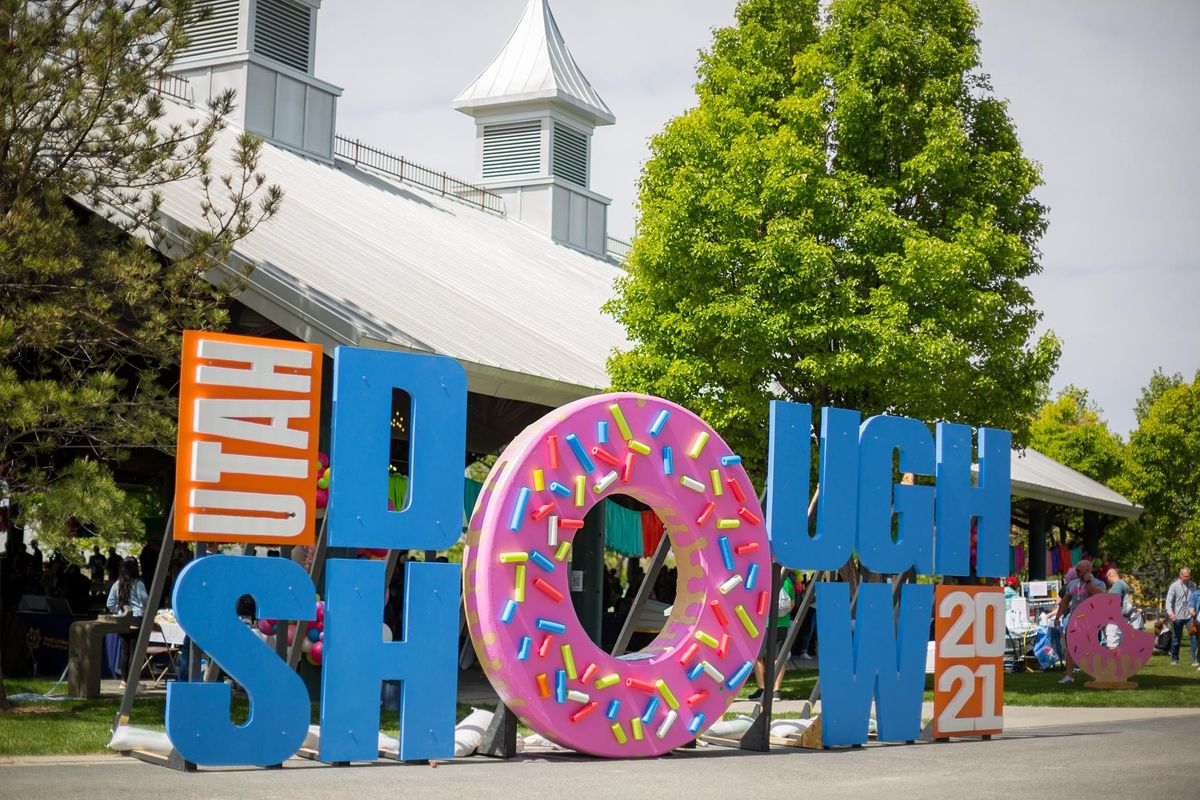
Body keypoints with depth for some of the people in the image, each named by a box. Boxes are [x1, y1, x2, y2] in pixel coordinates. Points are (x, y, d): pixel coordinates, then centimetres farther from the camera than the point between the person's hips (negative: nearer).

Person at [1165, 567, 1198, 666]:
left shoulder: (1193, 586, 4)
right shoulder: (1174, 586, -4)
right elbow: (1169, 601, -8)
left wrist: (1193, 610, 0)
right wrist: (1170, 613, -23)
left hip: (1190, 616, 1)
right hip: (1177, 616, -1)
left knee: (1194, 637, -9)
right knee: (1176, 639, 8)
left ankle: (1195, 660, -8)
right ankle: (1174, 660, 19)